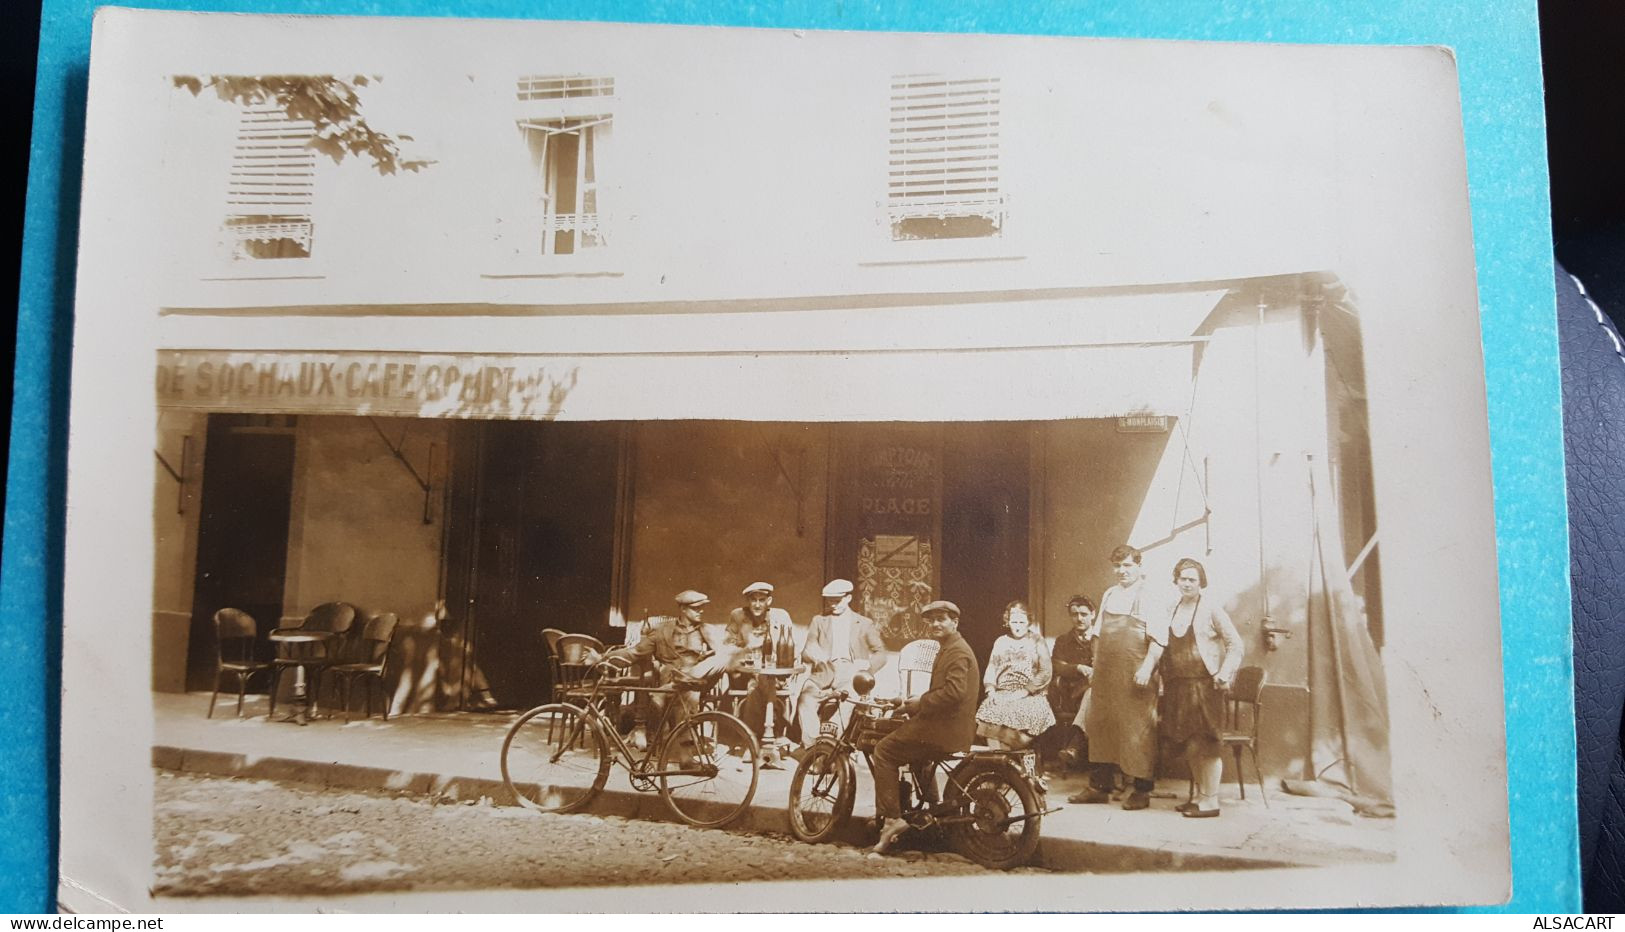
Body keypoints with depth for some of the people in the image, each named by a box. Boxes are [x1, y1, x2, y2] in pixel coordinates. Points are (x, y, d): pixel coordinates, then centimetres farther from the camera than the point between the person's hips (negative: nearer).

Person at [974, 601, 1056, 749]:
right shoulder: (1001, 642, 19)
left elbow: (1045, 673, 0)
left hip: (1030, 696, -2)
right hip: (1002, 695, 2)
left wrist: (1024, 692, -10)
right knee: (989, 713, -24)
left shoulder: (1037, 642, 9)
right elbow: (991, 670, 14)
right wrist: (991, 691, -4)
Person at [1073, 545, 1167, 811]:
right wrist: (1095, 667, 15)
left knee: (1137, 731, -3)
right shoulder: (1109, 596, 14)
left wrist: (1147, 668, -22)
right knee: (1100, 728, 9)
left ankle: (1142, 791, 7)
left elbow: (1158, 640, -12)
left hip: (1134, 677, -6)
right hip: (1105, 676, 7)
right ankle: (1100, 787, 18)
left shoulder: (1149, 600, -5)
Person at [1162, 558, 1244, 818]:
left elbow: (1235, 644, -6)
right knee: (1189, 745, 10)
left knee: (1204, 743, -4)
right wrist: (1163, 680, 11)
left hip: (1204, 685, -6)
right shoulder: (1172, 611, 12)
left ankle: (1210, 801, 2)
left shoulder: (1211, 609, -5)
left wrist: (1224, 674, -16)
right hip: (1178, 685, 6)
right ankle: (1199, 795, 21)